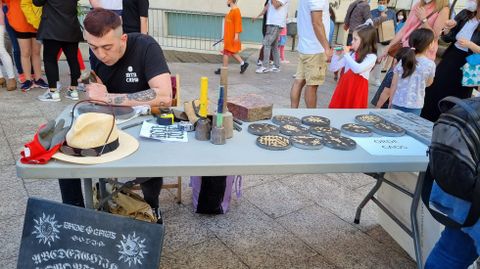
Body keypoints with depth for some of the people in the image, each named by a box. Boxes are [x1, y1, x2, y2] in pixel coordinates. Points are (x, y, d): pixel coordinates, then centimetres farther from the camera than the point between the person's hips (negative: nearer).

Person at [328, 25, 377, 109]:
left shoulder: (371, 57, -8)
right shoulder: (351, 54, 6)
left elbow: (357, 69, -26)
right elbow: (333, 68, 10)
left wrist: (346, 55, -18)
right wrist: (337, 55, -5)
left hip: (357, 90, -5)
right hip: (344, 87, 5)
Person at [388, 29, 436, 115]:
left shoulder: (403, 61, -1)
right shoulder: (430, 64, -9)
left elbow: (394, 84, 1)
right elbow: (428, 83, 9)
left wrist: (390, 101, 11)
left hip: (397, 103, 3)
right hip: (414, 106, -3)